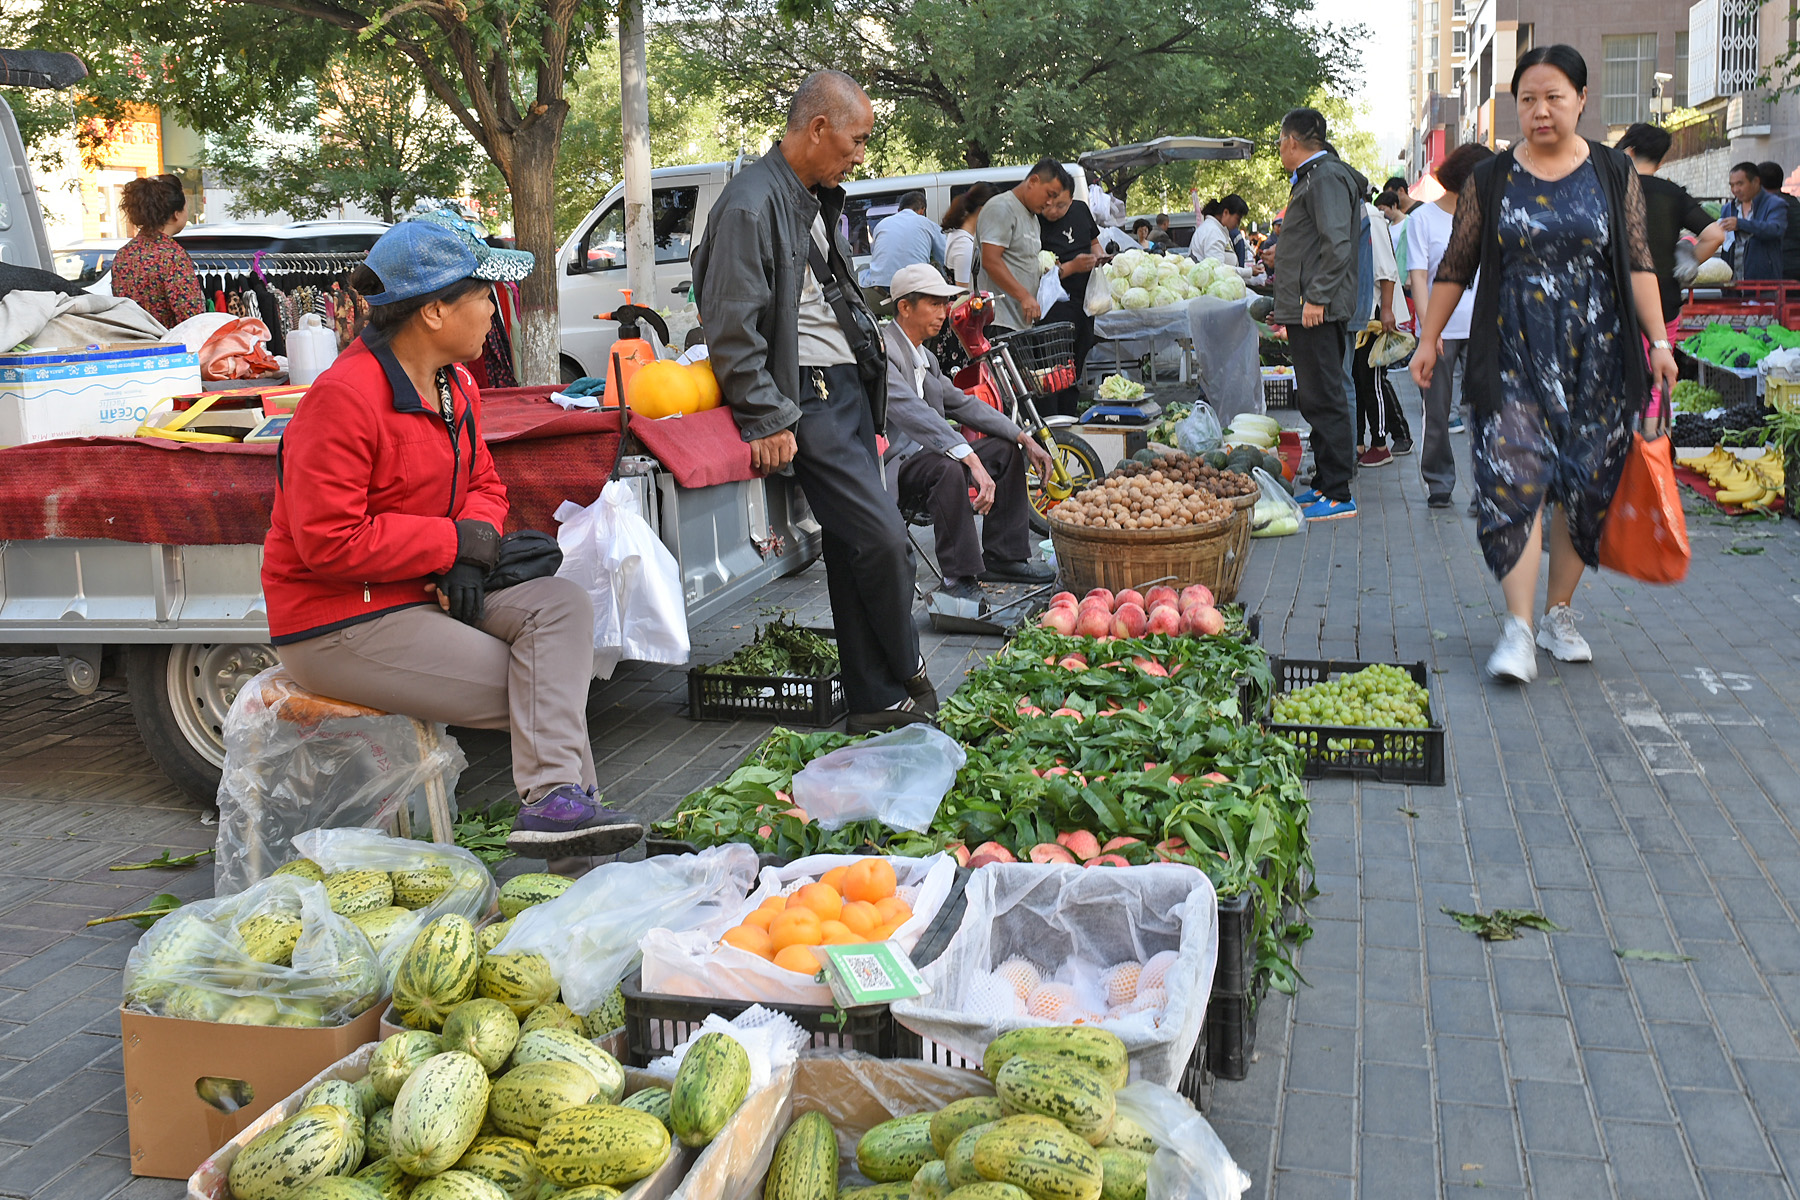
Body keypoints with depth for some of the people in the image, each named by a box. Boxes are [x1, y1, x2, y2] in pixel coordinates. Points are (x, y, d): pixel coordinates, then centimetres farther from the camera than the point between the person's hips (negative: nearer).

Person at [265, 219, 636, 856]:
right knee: (526, 690, -18)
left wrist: (472, 553, -7)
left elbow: (482, 484, 16)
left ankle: (554, 800, -26)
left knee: (561, 604, -15)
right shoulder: (342, 398, -21)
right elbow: (330, 543, -24)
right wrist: (458, 542, -17)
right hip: (339, 625, -8)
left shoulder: (455, 385, 8)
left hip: (428, 596, 8)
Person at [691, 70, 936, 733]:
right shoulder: (751, 205, -14)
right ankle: (907, 675, 9)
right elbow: (732, 328, -18)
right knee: (884, 538, -12)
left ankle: (877, 701, 14)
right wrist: (767, 420, -18)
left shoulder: (816, 199, 17)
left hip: (847, 388, 9)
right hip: (807, 399, -9)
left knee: (853, 547, 9)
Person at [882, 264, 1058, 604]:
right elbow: (913, 413, -29)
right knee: (948, 470, -38)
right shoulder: (882, 350, -16)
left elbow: (961, 403, 21)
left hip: (925, 453, 11)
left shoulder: (925, 357, 17)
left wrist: (1024, 437, 11)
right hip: (891, 466, -11)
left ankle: (1003, 557, 14)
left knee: (1006, 449, 14)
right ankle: (958, 579, -28)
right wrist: (972, 460, -38)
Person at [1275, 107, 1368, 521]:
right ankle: (1324, 484, 20)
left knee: (1324, 400, -10)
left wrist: (1316, 298, -23)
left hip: (1317, 311, -11)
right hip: (1307, 311, 11)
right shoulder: (1311, 177, 22)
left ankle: (1337, 494, -8)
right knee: (1314, 400, 14)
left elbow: (1337, 245, -21)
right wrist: (1286, 305, 25)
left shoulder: (1326, 177, -11)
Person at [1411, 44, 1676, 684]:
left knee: (1586, 487, 5)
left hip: (1596, 360, 2)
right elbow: (1456, 267, 9)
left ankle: (1559, 613, 20)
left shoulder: (1613, 173, 6)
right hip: (1513, 360, -1)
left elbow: (1638, 263, 4)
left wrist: (1659, 340, -3)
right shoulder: (1490, 180, 4)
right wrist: (1428, 339, 7)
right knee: (1513, 481, -13)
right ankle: (1518, 628, -13)